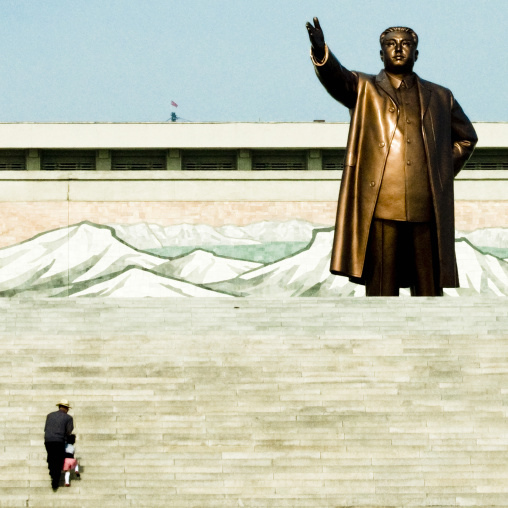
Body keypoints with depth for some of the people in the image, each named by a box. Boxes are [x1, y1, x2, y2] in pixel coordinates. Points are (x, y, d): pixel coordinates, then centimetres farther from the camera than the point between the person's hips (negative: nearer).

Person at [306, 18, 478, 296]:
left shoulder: (440, 97, 19)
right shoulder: (364, 89, 12)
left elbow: (466, 137, 31)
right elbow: (336, 78, -9)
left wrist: (444, 173, 15)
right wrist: (320, 51, -31)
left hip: (428, 211, 3)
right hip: (381, 208, -2)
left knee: (429, 290, 3)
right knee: (381, 291, -5)